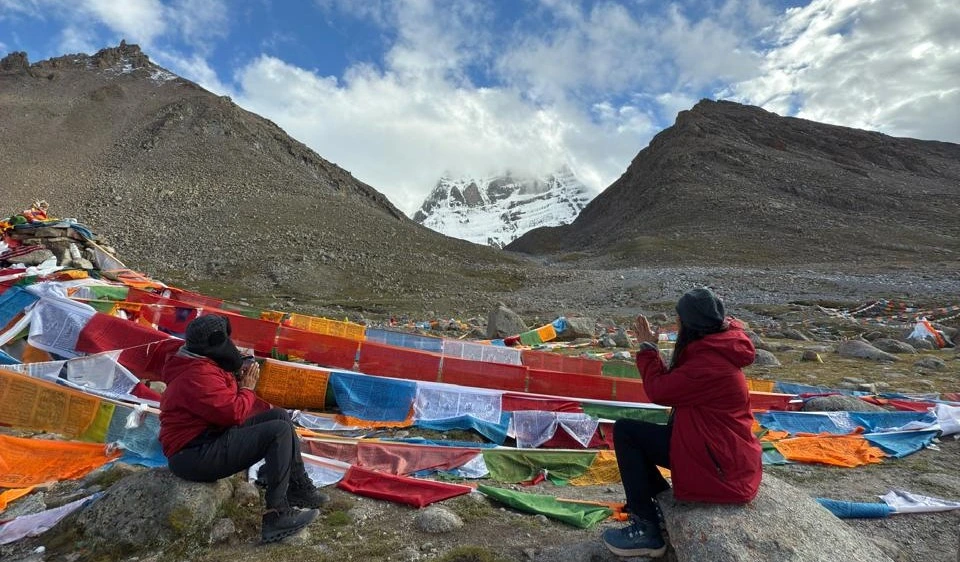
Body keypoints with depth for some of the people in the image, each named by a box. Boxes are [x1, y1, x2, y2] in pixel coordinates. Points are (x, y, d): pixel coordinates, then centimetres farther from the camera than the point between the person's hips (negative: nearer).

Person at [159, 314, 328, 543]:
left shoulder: (201, 365, 12)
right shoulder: (199, 376, -23)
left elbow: (228, 402, 17)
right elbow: (234, 413, -25)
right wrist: (247, 387, -9)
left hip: (211, 436, 11)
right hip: (194, 455, -11)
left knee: (280, 415, 9)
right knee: (279, 431, -23)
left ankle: (299, 489, 11)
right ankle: (276, 516, -17)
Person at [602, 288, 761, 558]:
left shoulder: (710, 364, -28)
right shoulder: (715, 349, 3)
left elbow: (658, 390, -18)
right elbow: (672, 383, 9)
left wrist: (647, 347, -7)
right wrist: (650, 348, 5)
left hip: (720, 465, -10)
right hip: (726, 450, 10)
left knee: (625, 431, -12)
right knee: (635, 432, 14)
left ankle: (647, 530, -3)